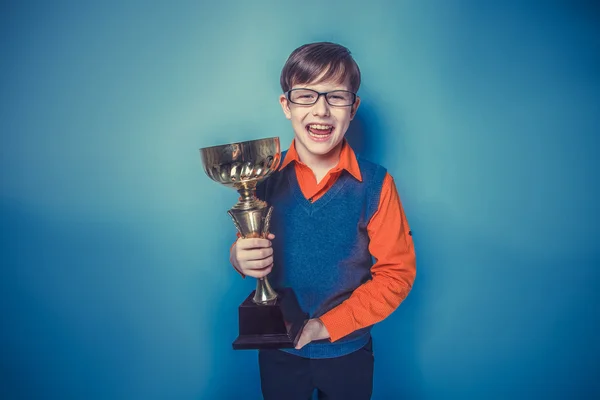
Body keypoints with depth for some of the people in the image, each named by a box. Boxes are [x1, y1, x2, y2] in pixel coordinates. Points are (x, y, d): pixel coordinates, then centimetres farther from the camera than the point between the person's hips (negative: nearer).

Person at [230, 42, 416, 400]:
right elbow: (249, 249, -2)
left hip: (347, 353, -1)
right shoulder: (265, 175, -10)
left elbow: (397, 272, -12)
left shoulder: (375, 184, -16)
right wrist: (240, 259, -25)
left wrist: (325, 325, -15)